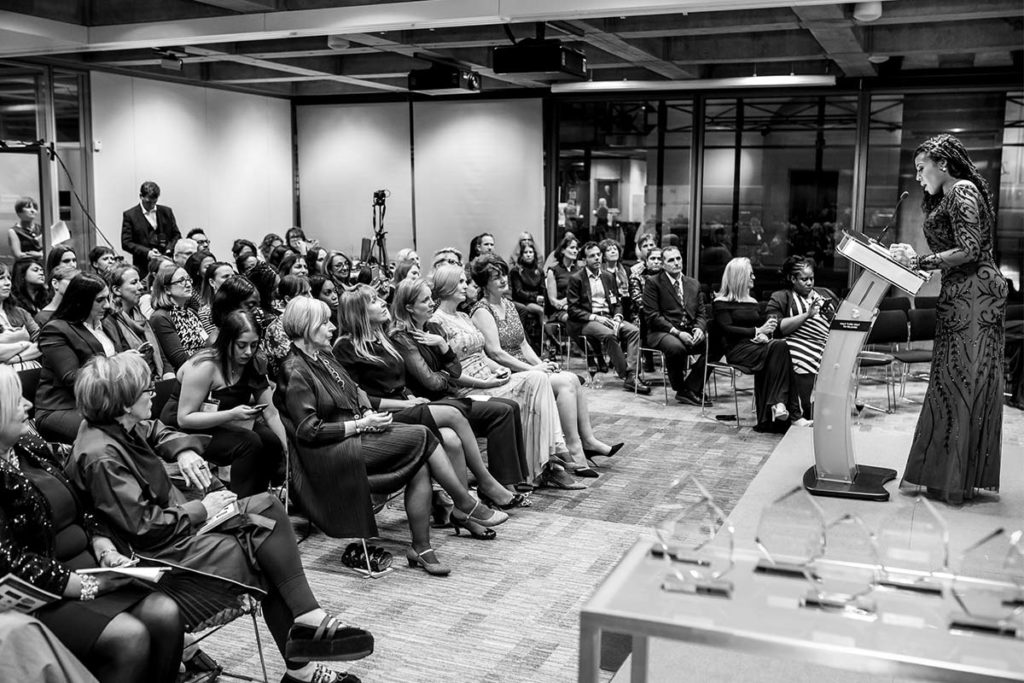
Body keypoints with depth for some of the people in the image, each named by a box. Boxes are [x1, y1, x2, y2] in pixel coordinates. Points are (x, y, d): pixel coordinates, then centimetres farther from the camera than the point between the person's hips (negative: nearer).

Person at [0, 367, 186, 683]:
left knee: (165, 613, -12)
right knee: (128, 636, -25)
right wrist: (89, 585, -18)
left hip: (86, 568, 7)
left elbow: (81, 512, 16)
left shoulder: (30, 445, 10)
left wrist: (106, 551, -1)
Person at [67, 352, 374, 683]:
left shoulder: (122, 427, 2)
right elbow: (144, 527, -25)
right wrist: (201, 510, -15)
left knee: (268, 506, -2)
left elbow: (159, 433, 23)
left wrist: (184, 451, 0)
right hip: (159, 550, -10)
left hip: (177, 517, 10)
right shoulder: (101, 457, -24)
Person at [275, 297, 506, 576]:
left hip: (354, 434, 8)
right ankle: (466, 506, -2)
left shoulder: (324, 357, 15)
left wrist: (368, 413, -2)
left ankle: (421, 548, -11)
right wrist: (362, 424, -15)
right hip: (331, 456, -8)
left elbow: (354, 392, 22)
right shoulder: (295, 372, -12)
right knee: (421, 436, -16)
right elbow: (309, 431, -16)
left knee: (420, 464, -16)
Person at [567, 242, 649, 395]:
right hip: (586, 321, -5)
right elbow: (573, 309, -5)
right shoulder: (576, 279, 1)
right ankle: (627, 376, -29)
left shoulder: (608, 278, 19)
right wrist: (595, 317, -17)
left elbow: (617, 303, 18)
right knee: (609, 334, -35)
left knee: (634, 330, -22)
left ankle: (631, 374, -31)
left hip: (608, 318, 5)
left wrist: (617, 317, -5)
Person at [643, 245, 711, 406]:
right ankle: (681, 389, -11)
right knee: (676, 347, -38)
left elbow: (702, 313, 16)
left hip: (690, 333, 5)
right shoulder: (653, 282, 1)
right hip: (662, 332, -5)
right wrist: (676, 332, -17)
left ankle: (691, 388, -11)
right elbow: (652, 315, -7)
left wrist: (699, 328, -8)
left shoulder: (694, 284, 19)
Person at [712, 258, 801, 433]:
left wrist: (764, 335, -3)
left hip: (756, 346, 6)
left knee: (780, 346, -29)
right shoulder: (721, 303, 6)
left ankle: (778, 405, -37)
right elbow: (727, 330, -7)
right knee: (778, 348, -30)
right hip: (737, 349, -6)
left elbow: (764, 323, 22)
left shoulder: (752, 302, 28)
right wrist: (757, 331, -17)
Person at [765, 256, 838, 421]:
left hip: (829, 348, 4)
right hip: (800, 349, -4)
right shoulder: (780, 298, 15)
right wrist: (807, 315, -7)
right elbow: (777, 328, -1)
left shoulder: (826, 294, 30)